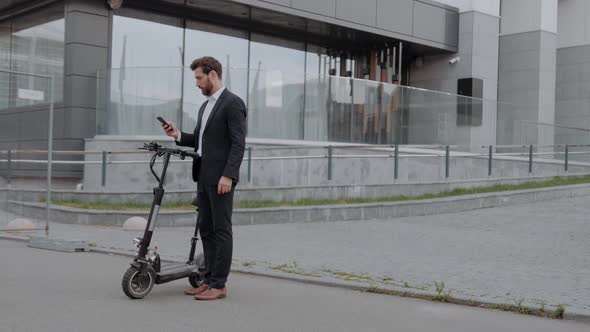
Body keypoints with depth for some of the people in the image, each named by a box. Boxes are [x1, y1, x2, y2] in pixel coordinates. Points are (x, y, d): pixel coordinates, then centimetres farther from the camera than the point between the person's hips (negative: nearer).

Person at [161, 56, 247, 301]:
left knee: (221, 229, -4)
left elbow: (238, 143, -16)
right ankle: (209, 280, 18)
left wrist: (228, 175, -22)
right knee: (206, 229, 11)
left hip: (221, 177, -9)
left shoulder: (233, 103, -10)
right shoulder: (205, 106, 19)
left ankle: (219, 285, 0)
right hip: (203, 176, 9)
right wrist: (178, 135, 3)